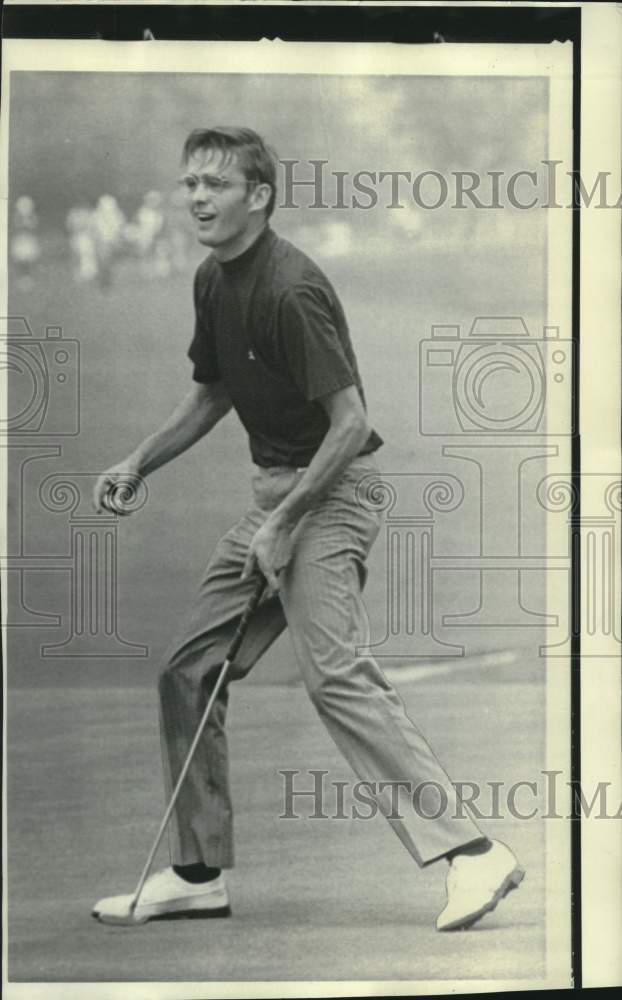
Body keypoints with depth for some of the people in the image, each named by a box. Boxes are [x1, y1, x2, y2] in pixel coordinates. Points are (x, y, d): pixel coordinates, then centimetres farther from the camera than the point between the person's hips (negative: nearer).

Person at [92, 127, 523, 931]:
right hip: (272, 491, 9)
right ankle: (199, 871, 19)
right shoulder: (212, 281, 9)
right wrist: (138, 463, 12)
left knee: (333, 671, -24)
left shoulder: (291, 290, -20)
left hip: (330, 491, -9)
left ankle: (470, 851, -24)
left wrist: (284, 522, -20)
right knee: (189, 670, 9)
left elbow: (350, 421, -22)